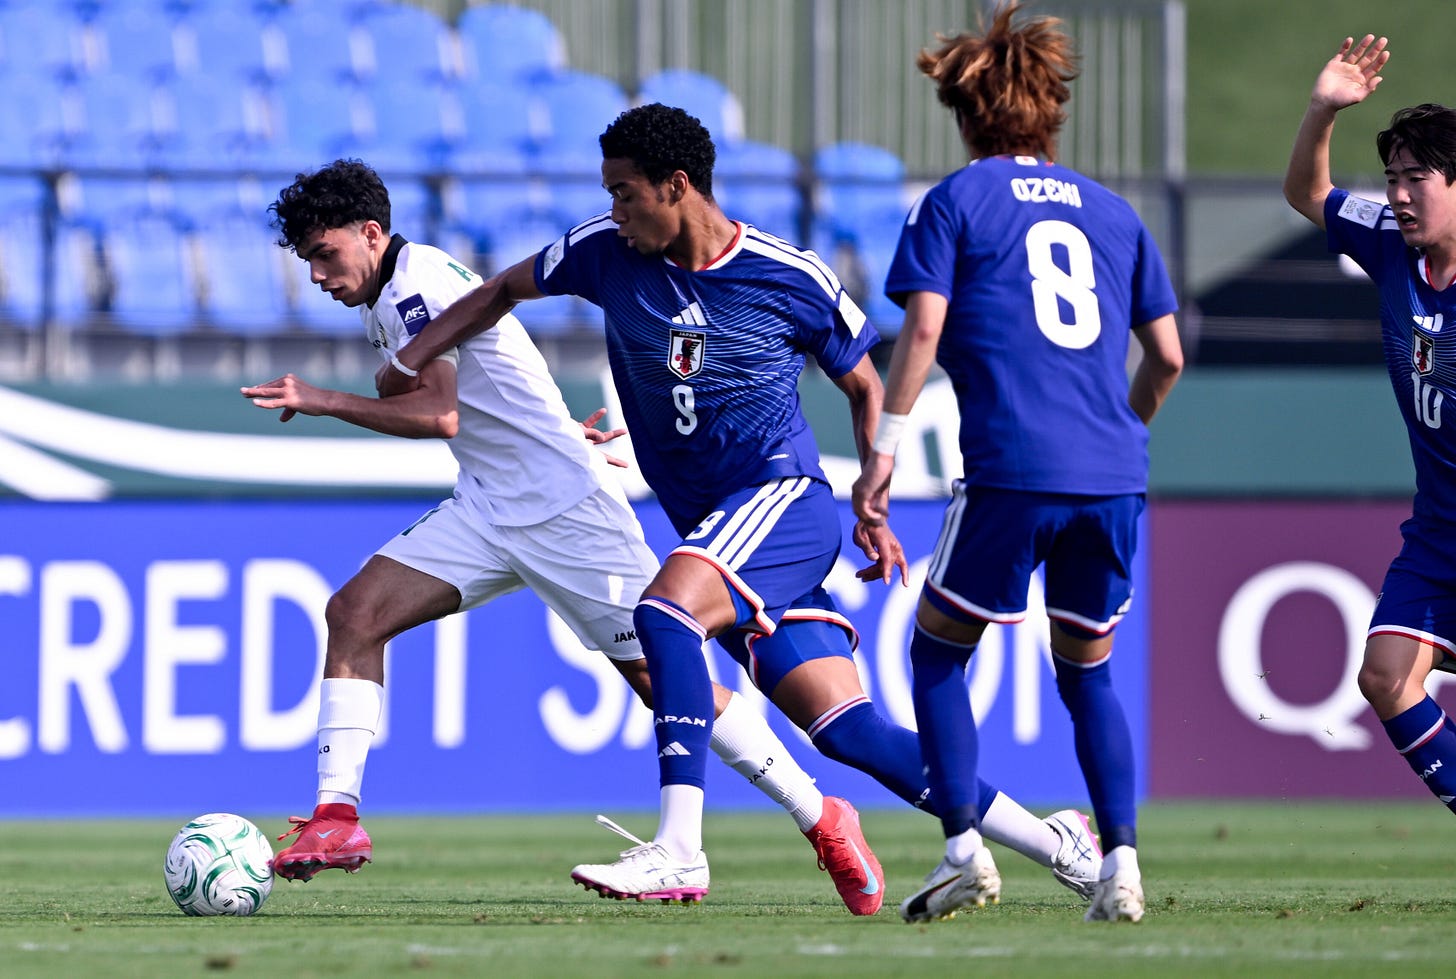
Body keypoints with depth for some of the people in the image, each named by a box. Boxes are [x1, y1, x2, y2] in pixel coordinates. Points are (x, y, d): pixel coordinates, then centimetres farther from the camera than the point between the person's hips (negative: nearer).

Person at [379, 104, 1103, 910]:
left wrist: (875, 512, 2)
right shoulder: (607, 253, 2)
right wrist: (409, 361, 13)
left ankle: (678, 847, -35)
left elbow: (864, 387, 6)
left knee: (666, 608, -31)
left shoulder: (791, 279, -7)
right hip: (716, 530, 5)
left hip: (784, 495, -5)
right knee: (849, 730, -2)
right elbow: (503, 292, 19)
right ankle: (1050, 842, 7)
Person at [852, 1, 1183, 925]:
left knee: (938, 650, 12)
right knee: (1088, 670, 17)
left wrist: (884, 446, -2)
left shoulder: (955, 201, 6)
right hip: (1114, 479, 4)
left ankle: (965, 847, -2)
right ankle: (1120, 860, 1)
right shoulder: (1110, 210, 18)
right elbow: (1168, 354, 17)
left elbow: (923, 330, -5)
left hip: (1013, 470, -4)